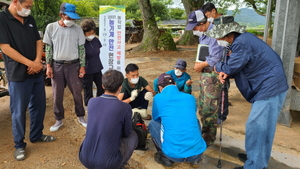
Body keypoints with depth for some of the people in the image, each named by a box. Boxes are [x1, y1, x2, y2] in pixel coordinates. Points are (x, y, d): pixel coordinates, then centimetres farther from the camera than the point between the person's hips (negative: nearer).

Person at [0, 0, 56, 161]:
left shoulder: (30, 19, 8)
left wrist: (38, 61, -8)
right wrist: (30, 63, -19)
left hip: (37, 72, 6)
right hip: (18, 75, -6)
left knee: (39, 105, 15)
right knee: (19, 110, 4)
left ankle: (36, 135, 33)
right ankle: (19, 145, 20)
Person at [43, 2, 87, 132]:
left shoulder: (77, 29, -2)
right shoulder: (51, 27, -2)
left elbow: (81, 48, 1)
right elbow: (48, 48, 2)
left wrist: (82, 66, -2)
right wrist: (48, 66, -3)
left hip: (73, 65, 0)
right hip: (57, 65, 1)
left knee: (77, 93, 9)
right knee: (57, 95, 8)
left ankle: (81, 117, 25)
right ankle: (59, 120, 23)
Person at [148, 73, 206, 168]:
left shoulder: (158, 98, -1)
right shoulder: (190, 98, 10)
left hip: (174, 154, -3)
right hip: (198, 151, 3)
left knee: (152, 123, 19)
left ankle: (166, 159, 20)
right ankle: (195, 159, 25)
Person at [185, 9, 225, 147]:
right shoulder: (203, 34, 9)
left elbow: (216, 58, -24)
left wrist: (201, 65, -10)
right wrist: (199, 65, 0)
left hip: (213, 75, -10)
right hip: (205, 73, 10)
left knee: (209, 109, -1)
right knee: (202, 106, 18)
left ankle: (209, 138, 15)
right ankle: (205, 132, 35)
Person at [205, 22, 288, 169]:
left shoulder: (240, 43, -23)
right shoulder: (242, 38, 9)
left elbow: (231, 67, -15)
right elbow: (238, 64, 14)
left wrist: (217, 67, 5)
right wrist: (226, 72, -3)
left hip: (270, 87, -10)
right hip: (270, 85, 10)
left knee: (256, 127, -4)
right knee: (263, 126, 19)